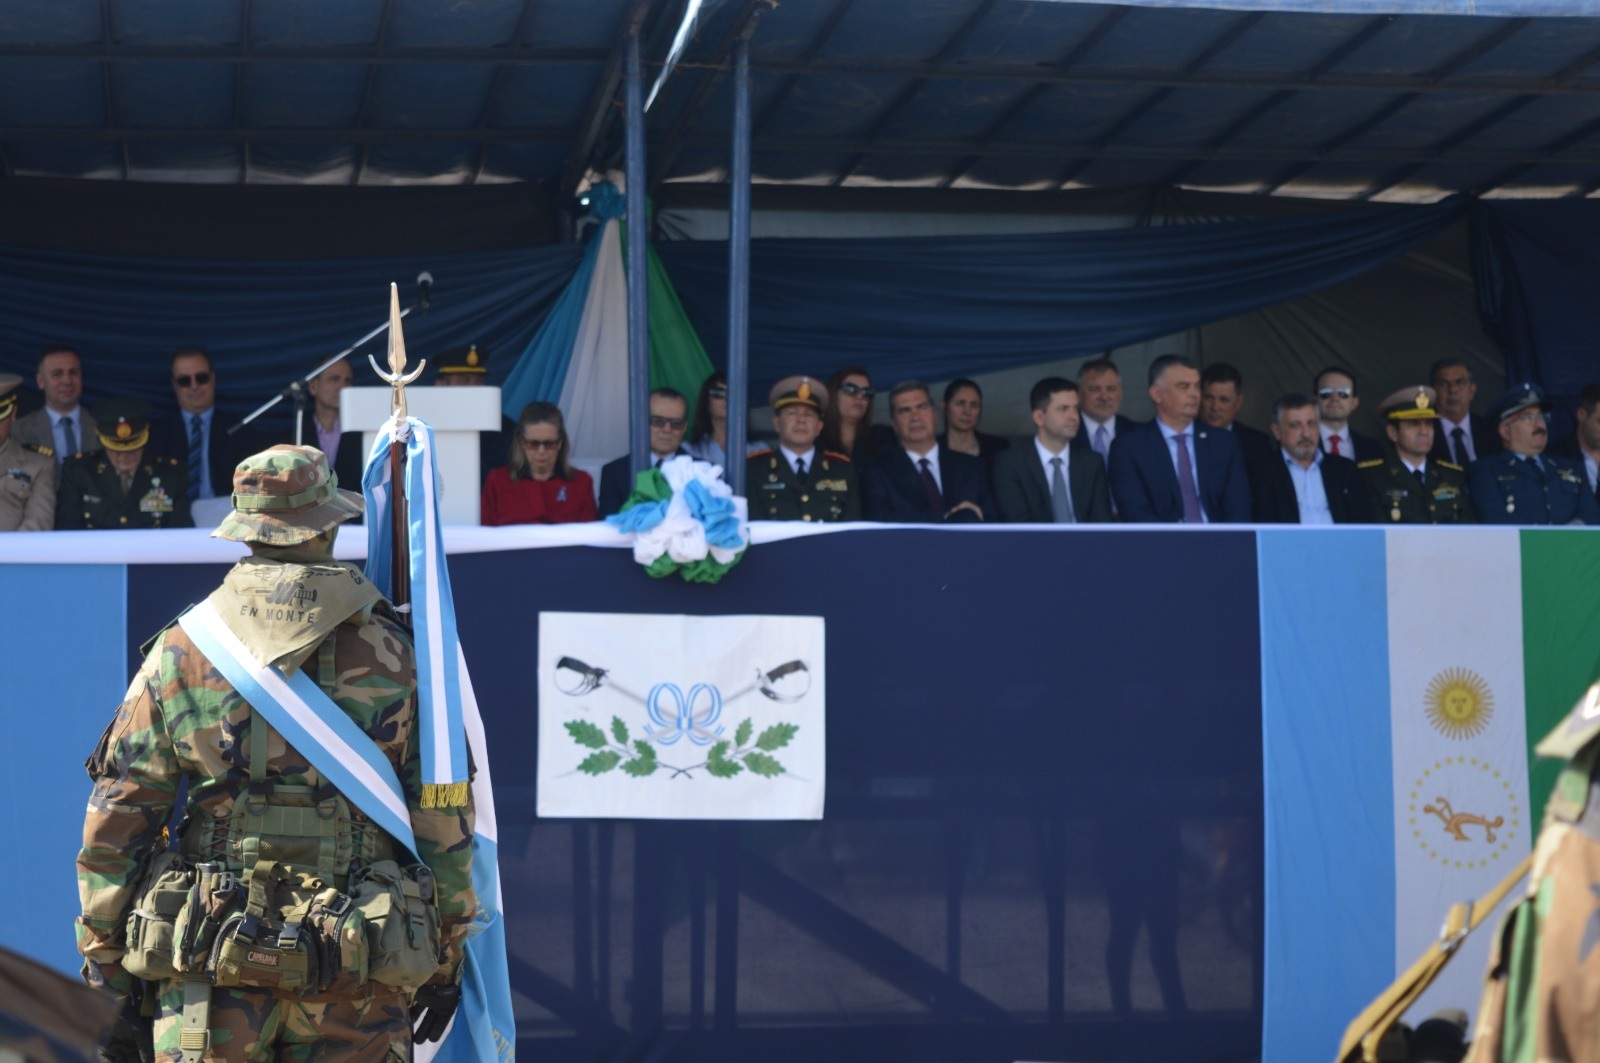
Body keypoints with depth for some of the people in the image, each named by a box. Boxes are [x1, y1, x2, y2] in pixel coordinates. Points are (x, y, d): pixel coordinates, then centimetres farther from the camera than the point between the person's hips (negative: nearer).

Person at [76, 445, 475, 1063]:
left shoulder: (181, 650, 1)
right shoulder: (393, 656, 0)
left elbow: (117, 812, 2)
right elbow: (443, 819, 2)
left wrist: (103, 951, 10)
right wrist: (445, 959, 12)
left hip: (212, 969, 1)